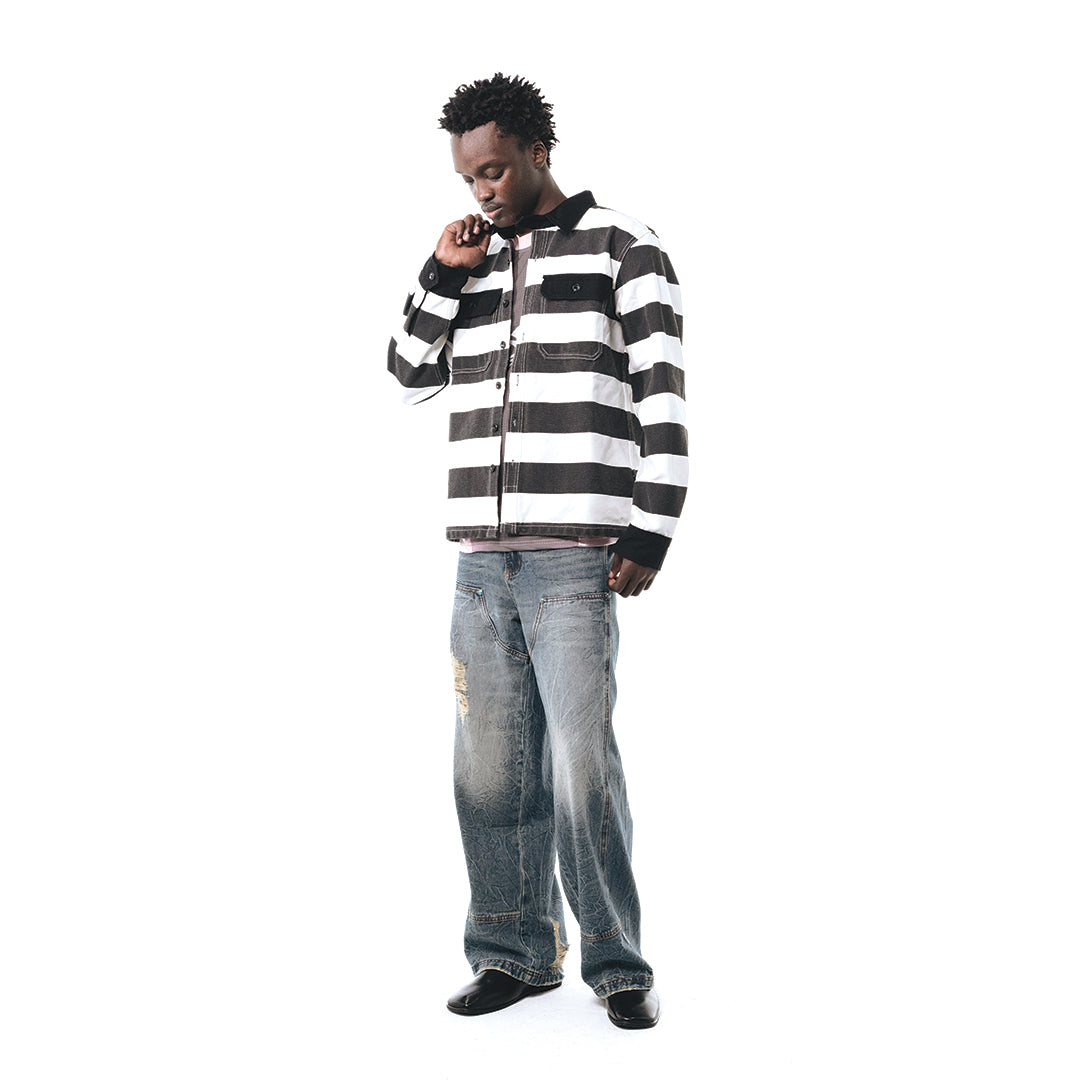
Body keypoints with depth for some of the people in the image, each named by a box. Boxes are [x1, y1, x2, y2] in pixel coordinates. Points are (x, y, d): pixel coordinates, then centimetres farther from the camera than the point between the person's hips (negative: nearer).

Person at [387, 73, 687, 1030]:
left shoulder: (622, 248, 2)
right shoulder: (477, 261, 18)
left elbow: (663, 399, -4)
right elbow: (413, 374, 22)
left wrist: (650, 534, -10)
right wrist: (442, 278, 8)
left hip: (577, 560, -5)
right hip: (480, 562, 6)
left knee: (581, 765, -6)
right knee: (490, 770, 6)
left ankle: (619, 964, 8)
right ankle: (516, 953, 18)